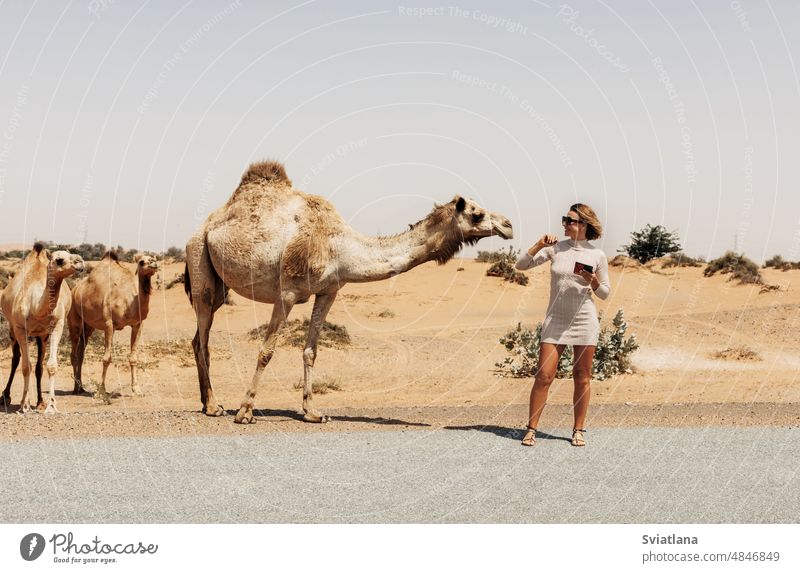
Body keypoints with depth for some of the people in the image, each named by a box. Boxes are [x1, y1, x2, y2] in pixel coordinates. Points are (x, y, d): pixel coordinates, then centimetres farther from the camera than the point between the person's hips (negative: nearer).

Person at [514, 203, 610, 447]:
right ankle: (531, 429, 4)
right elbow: (521, 265, 1)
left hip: (584, 320, 0)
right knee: (543, 376, -4)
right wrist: (539, 246, -11)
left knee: (582, 378, 5)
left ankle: (578, 430, 16)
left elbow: (604, 293, 6)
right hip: (555, 320, 0)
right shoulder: (556, 248, 2)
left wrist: (593, 281, -13)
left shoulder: (597, 255, 1)